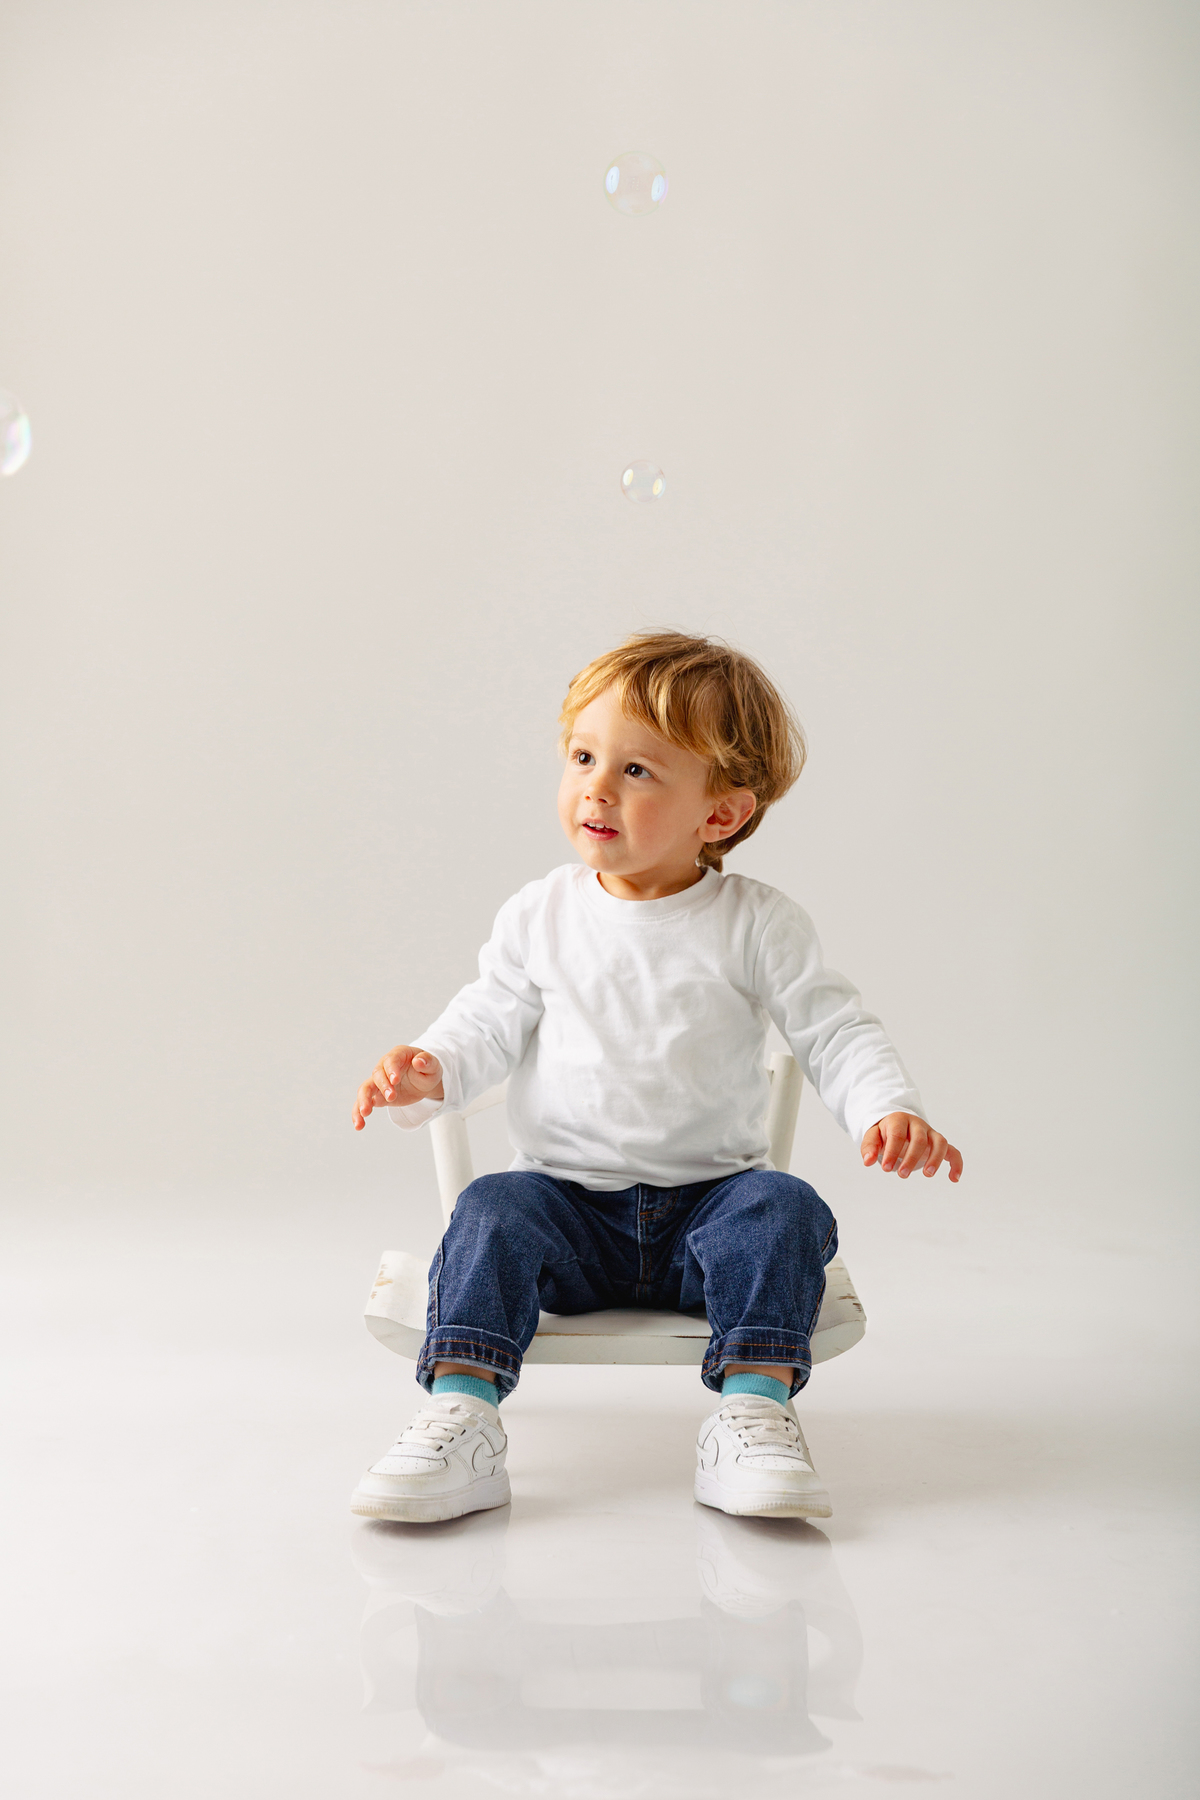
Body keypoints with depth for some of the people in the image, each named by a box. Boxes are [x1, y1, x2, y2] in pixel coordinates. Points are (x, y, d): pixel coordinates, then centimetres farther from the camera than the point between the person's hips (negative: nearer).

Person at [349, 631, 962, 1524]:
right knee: (493, 1211, -25)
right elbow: (490, 1023, 5)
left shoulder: (756, 924, -3)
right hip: (569, 1200, 1)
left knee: (783, 1208, -27)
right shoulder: (541, 915, 2)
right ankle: (460, 1419, -29)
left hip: (708, 1200, -1)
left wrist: (890, 1111, -22)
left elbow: (836, 1033, -3)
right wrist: (428, 1070, -17)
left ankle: (753, 1414, -26)